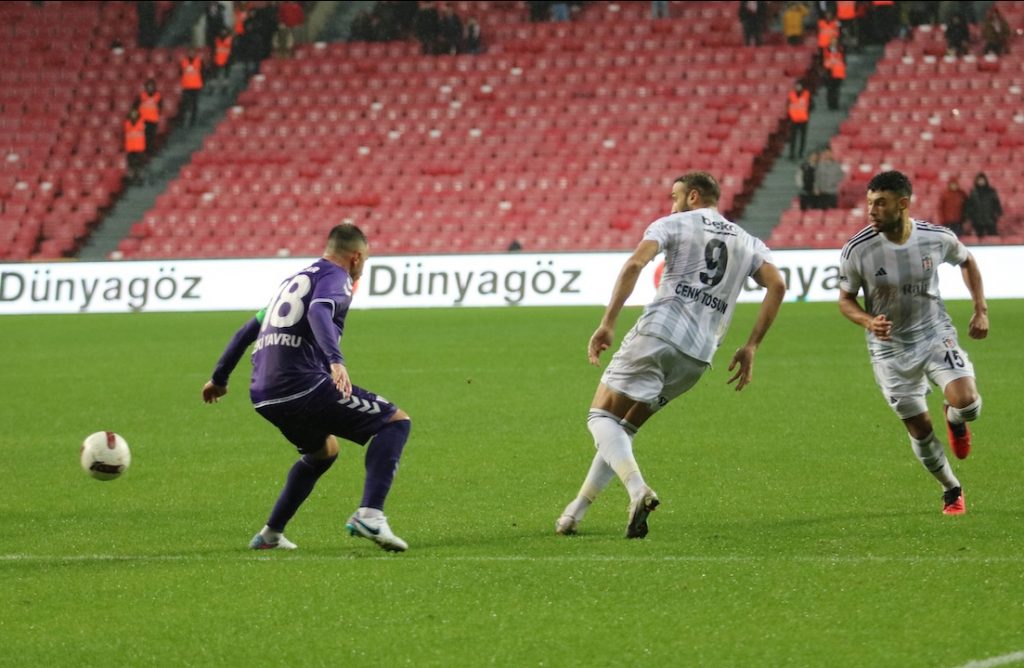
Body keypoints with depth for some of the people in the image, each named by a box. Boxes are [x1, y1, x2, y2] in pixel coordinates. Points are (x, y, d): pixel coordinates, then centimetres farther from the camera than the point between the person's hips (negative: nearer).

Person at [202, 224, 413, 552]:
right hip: (303, 386, -9)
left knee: (324, 451, 33)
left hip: (263, 396, 9)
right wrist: (336, 361, -36)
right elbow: (319, 310, -21)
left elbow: (248, 330, 34)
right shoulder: (335, 277, 3)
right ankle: (369, 513, -19)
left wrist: (219, 378, 45)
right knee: (396, 422, -1)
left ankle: (271, 533, 30)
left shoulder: (293, 281, 28)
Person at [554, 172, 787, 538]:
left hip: (657, 333, -6)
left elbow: (634, 264, -8)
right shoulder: (749, 243, 21)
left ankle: (638, 490, -29)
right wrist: (750, 347, 9)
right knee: (624, 428, 19)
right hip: (698, 356, 6)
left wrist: (607, 324, -10)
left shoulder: (673, 224, 9)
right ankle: (576, 511, 17)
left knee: (602, 417, -1)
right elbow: (777, 285, 7)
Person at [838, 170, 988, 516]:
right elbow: (846, 299, -4)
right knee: (920, 429, 4)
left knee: (966, 402, -22)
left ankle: (955, 420, 17)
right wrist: (869, 322, -24)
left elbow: (967, 261, 9)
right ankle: (952, 491, 30)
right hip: (891, 349, 0)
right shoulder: (857, 250, -18)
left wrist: (981, 311, 3)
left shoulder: (937, 238, -14)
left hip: (936, 335, 0)